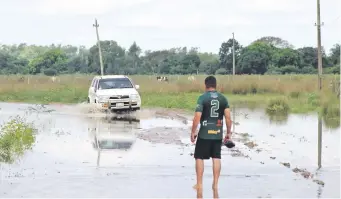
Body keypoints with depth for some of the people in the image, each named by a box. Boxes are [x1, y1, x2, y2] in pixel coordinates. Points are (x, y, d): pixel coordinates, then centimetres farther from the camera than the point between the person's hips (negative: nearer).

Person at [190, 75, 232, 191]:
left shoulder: (203, 98, -8)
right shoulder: (223, 98, 4)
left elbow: (197, 117, -13)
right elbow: (228, 117, 0)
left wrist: (193, 132, -3)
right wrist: (228, 133, 9)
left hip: (204, 134, -4)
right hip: (218, 134, 4)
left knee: (199, 157, 7)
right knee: (216, 158, 8)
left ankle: (199, 184, 9)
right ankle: (215, 184, 9)